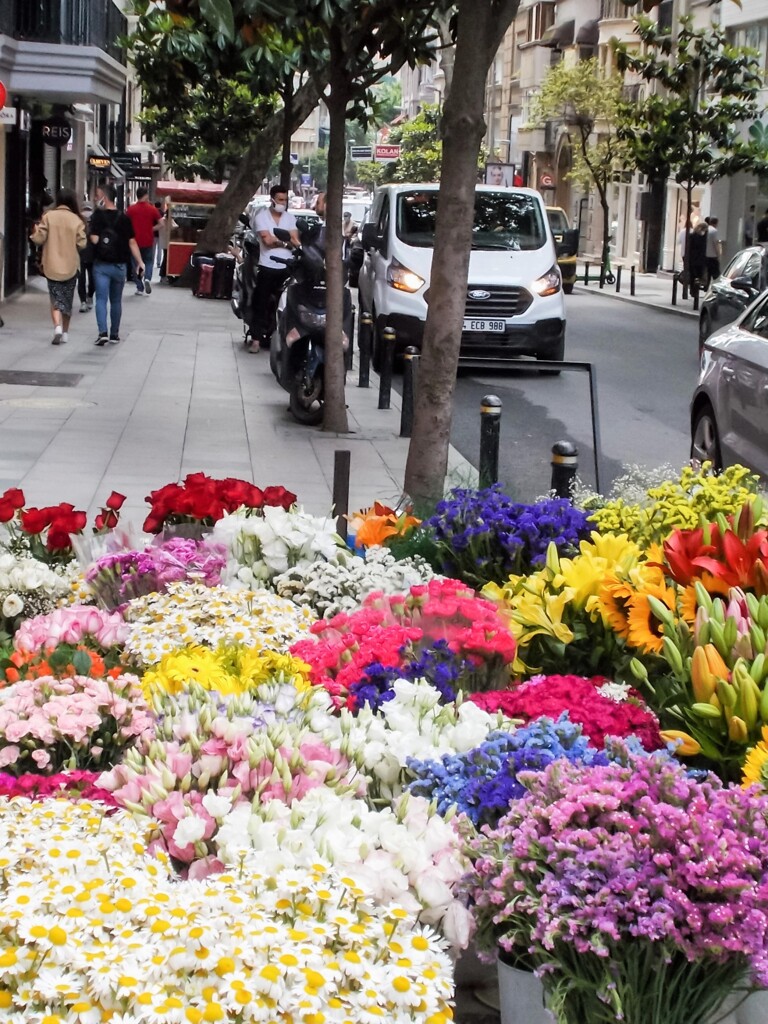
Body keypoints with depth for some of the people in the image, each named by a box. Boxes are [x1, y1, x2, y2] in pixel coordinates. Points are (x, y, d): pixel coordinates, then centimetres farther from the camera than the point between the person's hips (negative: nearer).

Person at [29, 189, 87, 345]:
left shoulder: (48, 216, -7)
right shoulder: (76, 220, -5)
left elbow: (39, 239, -9)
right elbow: (81, 244, -7)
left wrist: (35, 232, 12)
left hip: (52, 266, -1)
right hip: (71, 267, 1)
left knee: (56, 299, 4)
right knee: (67, 300, 15)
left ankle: (57, 327, -19)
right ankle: (65, 333, 21)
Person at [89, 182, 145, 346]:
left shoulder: (98, 216, -9)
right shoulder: (124, 218, -1)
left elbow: (94, 239, -15)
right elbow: (132, 242, -2)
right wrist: (140, 262, 2)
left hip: (101, 265, -3)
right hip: (119, 265, 3)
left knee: (101, 299, -2)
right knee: (116, 301, 14)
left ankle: (103, 333, -17)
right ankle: (114, 334, 19)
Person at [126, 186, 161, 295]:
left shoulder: (131, 209, -4)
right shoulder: (152, 209, -4)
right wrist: (152, 229, 8)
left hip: (135, 241, 0)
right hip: (148, 241, 0)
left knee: (136, 264, 10)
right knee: (149, 261, 16)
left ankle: (140, 288, 8)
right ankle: (147, 278, -11)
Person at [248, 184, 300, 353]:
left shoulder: (290, 218, 12)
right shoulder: (261, 216, 1)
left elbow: (295, 242, 2)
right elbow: (267, 240, -11)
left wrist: (276, 239, -11)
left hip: (286, 267, 3)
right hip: (267, 266, -3)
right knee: (261, 304, -1)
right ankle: (256, 339, 0)